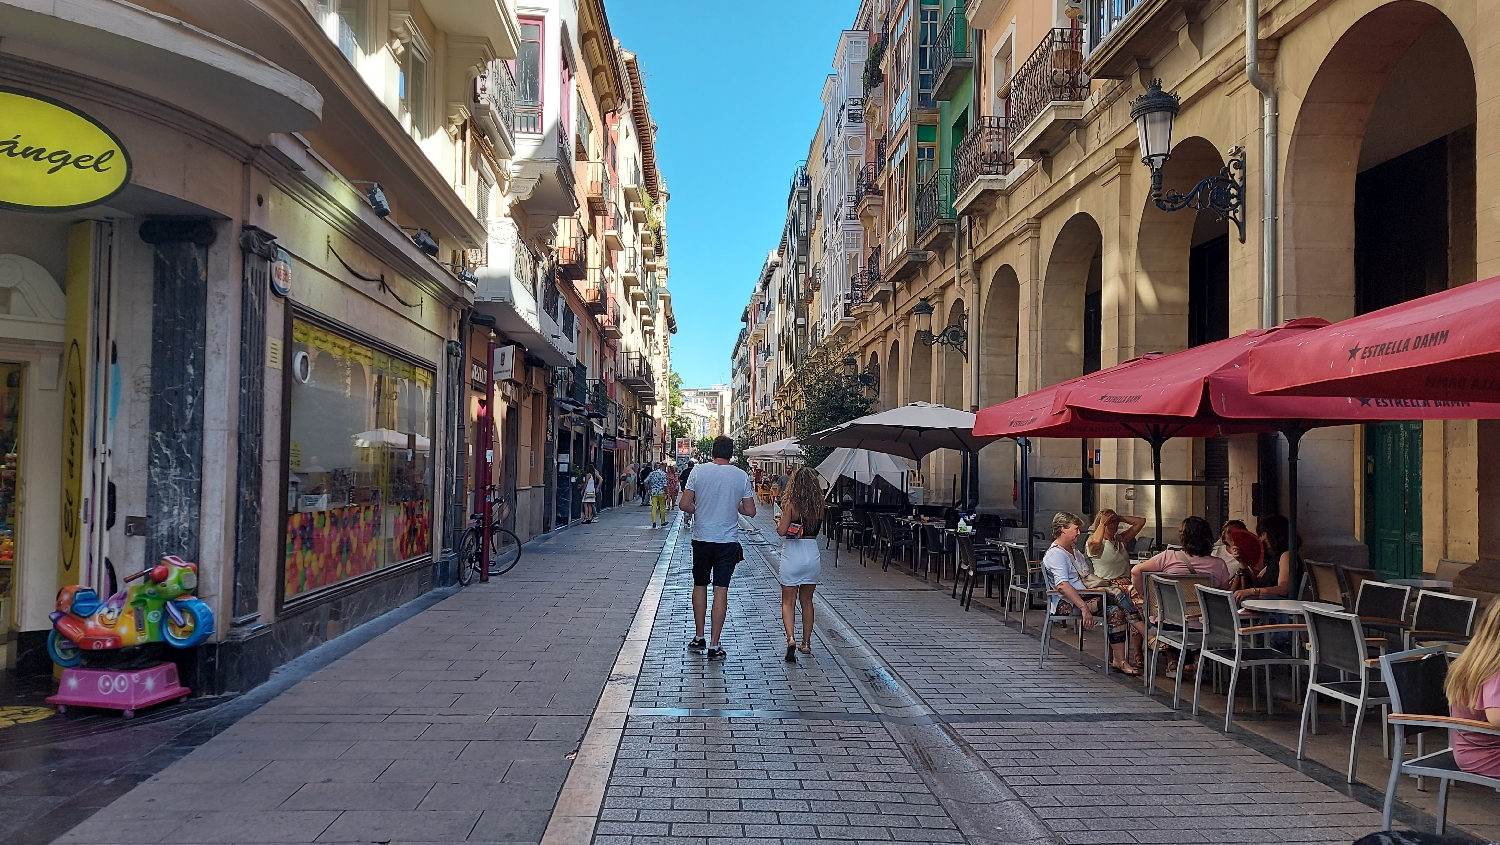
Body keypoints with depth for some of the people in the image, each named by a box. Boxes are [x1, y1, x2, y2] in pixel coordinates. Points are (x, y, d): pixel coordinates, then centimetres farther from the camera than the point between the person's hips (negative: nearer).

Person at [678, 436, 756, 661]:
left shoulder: (699, 472, -5)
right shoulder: (741, 476, -4)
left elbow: (685, 505, -5)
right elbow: (750, 511, 0)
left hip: (702, 538, 1)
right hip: (728, 541, -1)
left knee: (699, 586, 17)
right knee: (721, 590, 2)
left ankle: (699, 637, 25)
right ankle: (714, 646, 3)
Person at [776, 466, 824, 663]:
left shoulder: (791, 504, -13)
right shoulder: (818, 504, -1)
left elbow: (782, 530, -16)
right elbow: (818, 526, 9)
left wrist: (778, 521, 4)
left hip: (792, 554, -4)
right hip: (813, 553, 4)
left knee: (788, 602, 4)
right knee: (807, 601, 17)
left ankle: (790, 639, -15)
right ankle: (806, 643, 22)